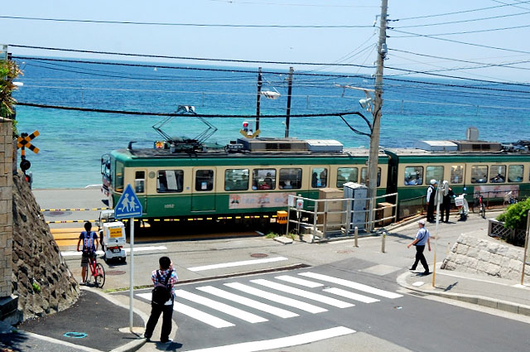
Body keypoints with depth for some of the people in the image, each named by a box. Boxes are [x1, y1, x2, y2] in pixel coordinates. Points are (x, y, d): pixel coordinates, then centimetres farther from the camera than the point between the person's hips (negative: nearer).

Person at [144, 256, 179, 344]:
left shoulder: (154, 273, -15)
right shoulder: (172, 274, -20)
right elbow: (176, 279, 2)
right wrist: (172, 269, 4)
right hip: (168, 301, -2)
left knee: (153, 317, 19)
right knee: (167, 320, 11)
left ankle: (147, 335, 30)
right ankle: (164, 338, 19)